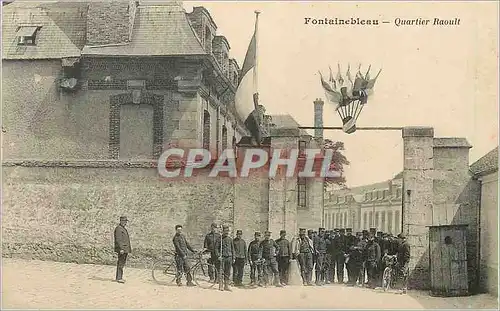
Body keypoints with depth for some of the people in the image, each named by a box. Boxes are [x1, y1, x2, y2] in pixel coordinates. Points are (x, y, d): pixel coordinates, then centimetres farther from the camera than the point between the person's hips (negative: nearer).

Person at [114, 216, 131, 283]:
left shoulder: (123, 228, 20)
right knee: (120, 263, -10)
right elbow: (118, 240, -19)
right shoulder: (118, 228, -12)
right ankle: (119, 278, -10)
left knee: (122, 263, 12)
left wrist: (128, 249, 23)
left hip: (125, 249, 10)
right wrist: (121, 249, -25)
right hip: (121, 249, -10)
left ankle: (118, 277, 18)